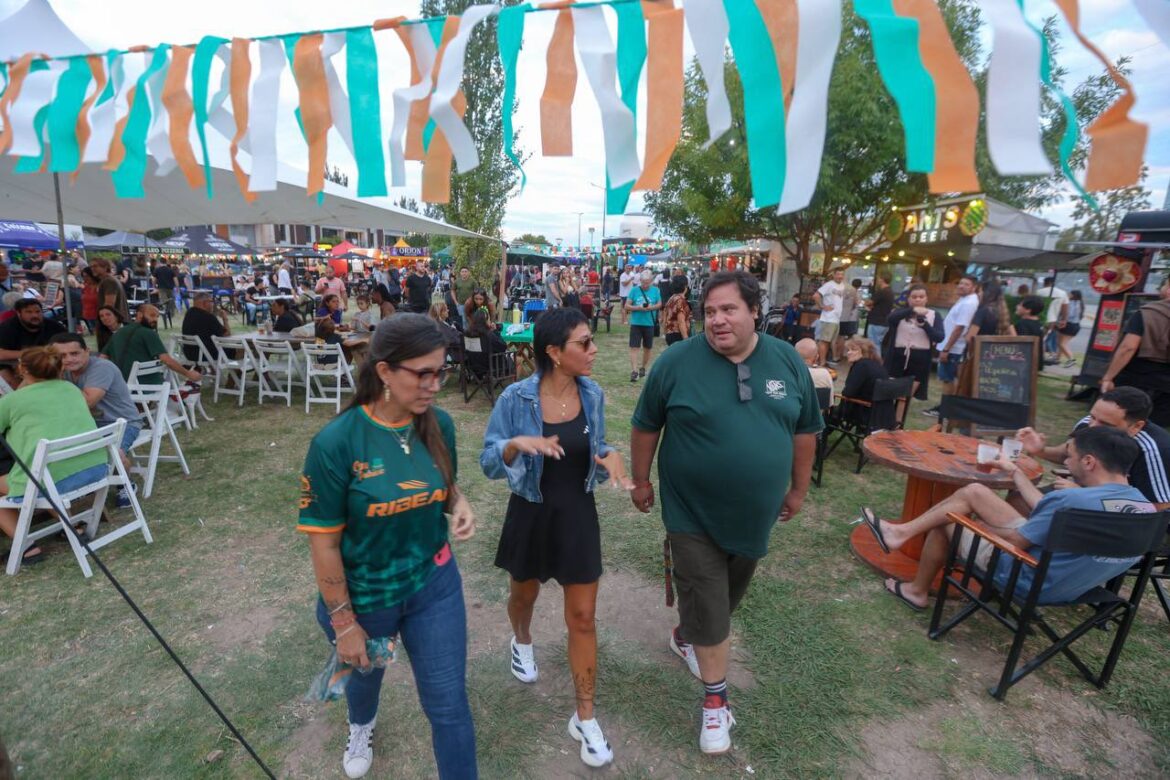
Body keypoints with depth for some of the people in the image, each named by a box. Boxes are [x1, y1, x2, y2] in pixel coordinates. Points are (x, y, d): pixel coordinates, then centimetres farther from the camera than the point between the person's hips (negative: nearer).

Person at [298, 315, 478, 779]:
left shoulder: (440, 425, -13)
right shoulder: (335, 442, -25)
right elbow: (323, 542, -17)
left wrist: (460, 505, -18)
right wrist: (344, 622, -11)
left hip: (434, 584, 1)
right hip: (363, 596, -1)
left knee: (449, 705, 10)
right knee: (364, 672, 32)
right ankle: (362, 726, 68)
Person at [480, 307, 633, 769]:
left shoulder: (593, 395, -8)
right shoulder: (516, 399, -18)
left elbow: (594, 449, 4)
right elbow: (489, 462, -11)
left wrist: (611, 457, -19)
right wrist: (517, 443, -32)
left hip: (578, 516, 2)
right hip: (531, 515, -1)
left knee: (582, 618, 7)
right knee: (524, 594, 25)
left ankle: (585, 719, 28)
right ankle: (522, 642, 62)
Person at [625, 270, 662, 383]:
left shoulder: (655, 290, 1)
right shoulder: (634, 290, -2)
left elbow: (659, 304, 6)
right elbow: (627, 306, -3)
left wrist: (651, 307, -14)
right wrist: (638, 308, -18)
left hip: (649, 324, 2)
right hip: (636, 323, -2)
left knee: (647, 348, 13)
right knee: (634, 347, -8)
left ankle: (643, 368, 32)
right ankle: (634, 371, -10)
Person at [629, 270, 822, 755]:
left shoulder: (788, 361, -4)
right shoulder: (677, 361, -14)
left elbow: (805, 430, 7)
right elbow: (646, 426, -4)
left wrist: (798, 489, 10)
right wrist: (641, 480, 1)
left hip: (754, 512, 4)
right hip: (693, 513, -4)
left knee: (727, 596, 23)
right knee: (707, 605, 5)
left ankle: (685, 636, 51)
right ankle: (716, 699, 26)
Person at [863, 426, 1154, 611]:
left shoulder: (1073, 500, -32)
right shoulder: (1141, 504, -5)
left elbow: (1013, 541, -21)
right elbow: (1046, 510, 5)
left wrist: (975, 522, -1)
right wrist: (1014, 470, 15)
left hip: (1031, 580, -8)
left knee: (944, 523, 12)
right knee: (972, 492, 7)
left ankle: (917, 591, 31)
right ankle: (902, 531, 14)